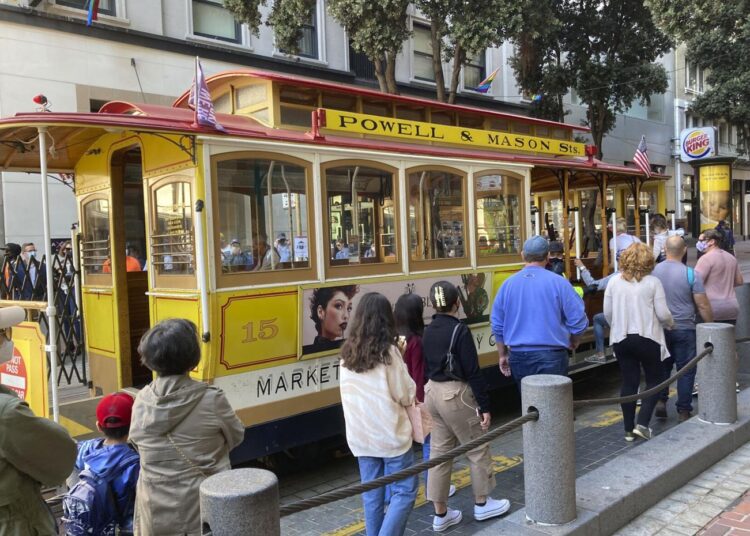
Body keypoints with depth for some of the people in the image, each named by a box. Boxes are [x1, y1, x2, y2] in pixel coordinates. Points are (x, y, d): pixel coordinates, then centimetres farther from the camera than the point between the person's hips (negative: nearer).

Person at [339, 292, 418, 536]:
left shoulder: (347, 354, 2)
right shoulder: (388, 352, -14)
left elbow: (349, 395, 10)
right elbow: (406, 395, -8)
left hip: (360, 435, 5)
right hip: (390, 434, -5)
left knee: (371, 493, 15)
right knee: (404, 492, 6)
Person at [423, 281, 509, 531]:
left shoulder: (428, 331, 4)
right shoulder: (460, 330, -17)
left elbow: (425, 367, 10)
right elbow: (473, 372, -17)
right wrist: (484, 405, -11)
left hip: (432, 393, 7)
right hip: (456, 394, -7)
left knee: (439, 452, 13)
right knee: (478, 449, 12)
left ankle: (441, 514, 21)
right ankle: (482, 503, 26)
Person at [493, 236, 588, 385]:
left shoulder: (508, 284, 3)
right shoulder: (558, 283, -8)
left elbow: (497, 325, 8)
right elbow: (578, 321, -6)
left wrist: (502, 355, 19)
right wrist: (573, 343, 14)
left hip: (519, 356, 4)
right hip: (551, 356, -3)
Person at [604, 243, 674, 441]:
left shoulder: (614, 281, 0)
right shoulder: (653, 282, -9)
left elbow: (607, 312, 3)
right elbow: (663, 314, -8)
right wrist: (670, 324, 14)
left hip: (621, 339, 3)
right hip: (647, 338, -3)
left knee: (629, 382, 10)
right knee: (655, 380, 13)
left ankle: (629, 429, 15)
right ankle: (642, 423, 3)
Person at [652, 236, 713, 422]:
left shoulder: (654, 271, -3)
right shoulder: (691, 274, -12)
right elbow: (703, 306, -10)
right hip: (684, 329, -3)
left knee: (663, 365, 19)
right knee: (686, 369, 7)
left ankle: (660, 400, 11)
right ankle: (683, 411, 12)